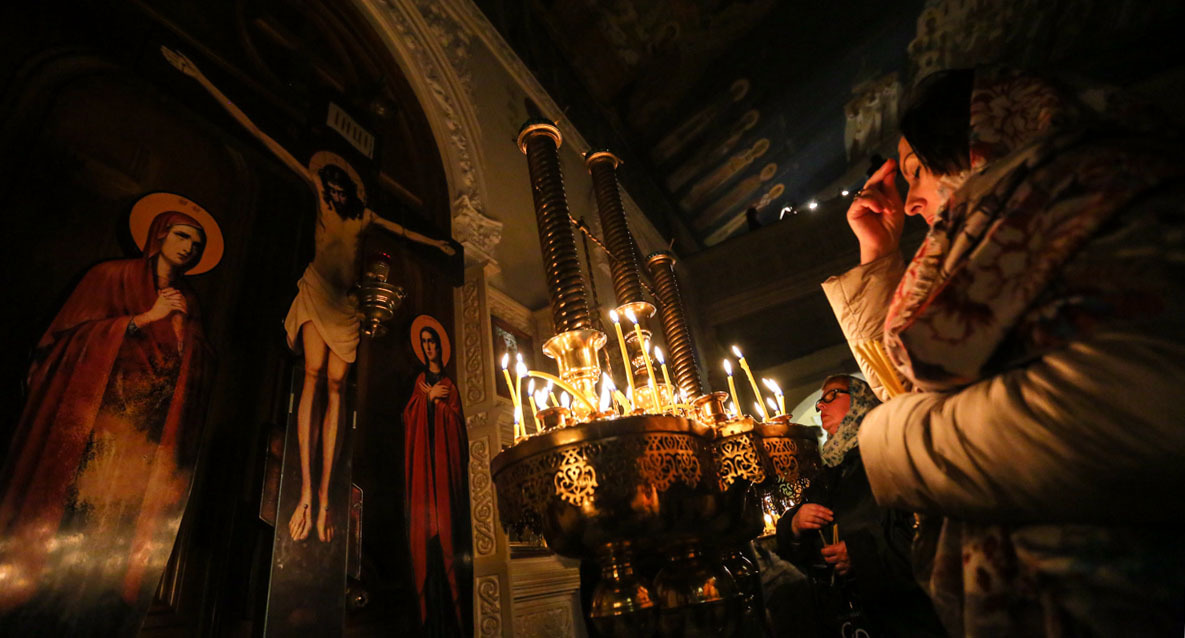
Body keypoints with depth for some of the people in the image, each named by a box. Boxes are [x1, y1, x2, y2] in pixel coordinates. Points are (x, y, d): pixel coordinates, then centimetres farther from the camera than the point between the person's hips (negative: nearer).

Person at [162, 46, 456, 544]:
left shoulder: (363, 214, 25)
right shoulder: (317, 188, 14)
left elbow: (403, 231, 40)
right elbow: (261, 136, 11)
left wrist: (437, 243, 52)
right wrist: (202, 81, 10)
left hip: (345, 302, 4)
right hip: (316, 290, -3)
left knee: (335, 385, -6)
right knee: (314, 374, -19)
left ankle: (323, 496, -11)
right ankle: (305, 490, -23)